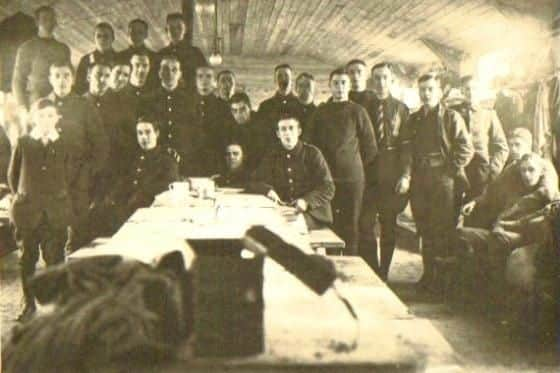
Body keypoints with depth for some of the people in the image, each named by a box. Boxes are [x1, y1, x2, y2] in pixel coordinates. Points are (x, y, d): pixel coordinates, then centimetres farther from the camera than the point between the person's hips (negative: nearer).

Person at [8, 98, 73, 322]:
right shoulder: (23, 143, 2)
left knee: (55, 258, -1)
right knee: (27, 259, 8)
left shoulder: (63, 145, 1)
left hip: (56, 211, -1)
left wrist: (58, 199, 3)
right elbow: (12, 175, 10)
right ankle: (29, 304, 21)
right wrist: (23, 197, 10)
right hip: (27, 211, 1)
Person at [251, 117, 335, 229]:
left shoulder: (312, 153, 2)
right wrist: (268, 190, -10)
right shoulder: (272, 156, 14)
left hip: (311, 213, -3)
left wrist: (307, 201, -20)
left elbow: (328, 188, -3)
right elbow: (255, 181, 14)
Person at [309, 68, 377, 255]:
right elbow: (313, 143, 17)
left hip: (352, 177, -2)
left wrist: (358, 166, 9)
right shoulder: (320, 112, 10)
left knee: (350, 225, 1)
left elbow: (371, 148, 5)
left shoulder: (358, 111, 1)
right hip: (326, 177, 2)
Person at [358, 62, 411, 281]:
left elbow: (406, 144, 2)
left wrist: (405, 175, -7)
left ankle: (384, 274, 16)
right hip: (367, 172, 0)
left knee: (389, 225, 6)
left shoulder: (401, 109, 6)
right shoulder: (363, 106, 8)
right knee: (365, 224, -3)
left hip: (391, 175, 0)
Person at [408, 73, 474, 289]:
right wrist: (408, 173, 2)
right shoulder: (413, 120, 15)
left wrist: (450, 170, -10)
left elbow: (466, 149, -4)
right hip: (419, 180, 4)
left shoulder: (452, 117, 2)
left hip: (444, 179, -4)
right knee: (425, 230, 8)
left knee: (444, 229, -3)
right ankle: (428, 274, 16)